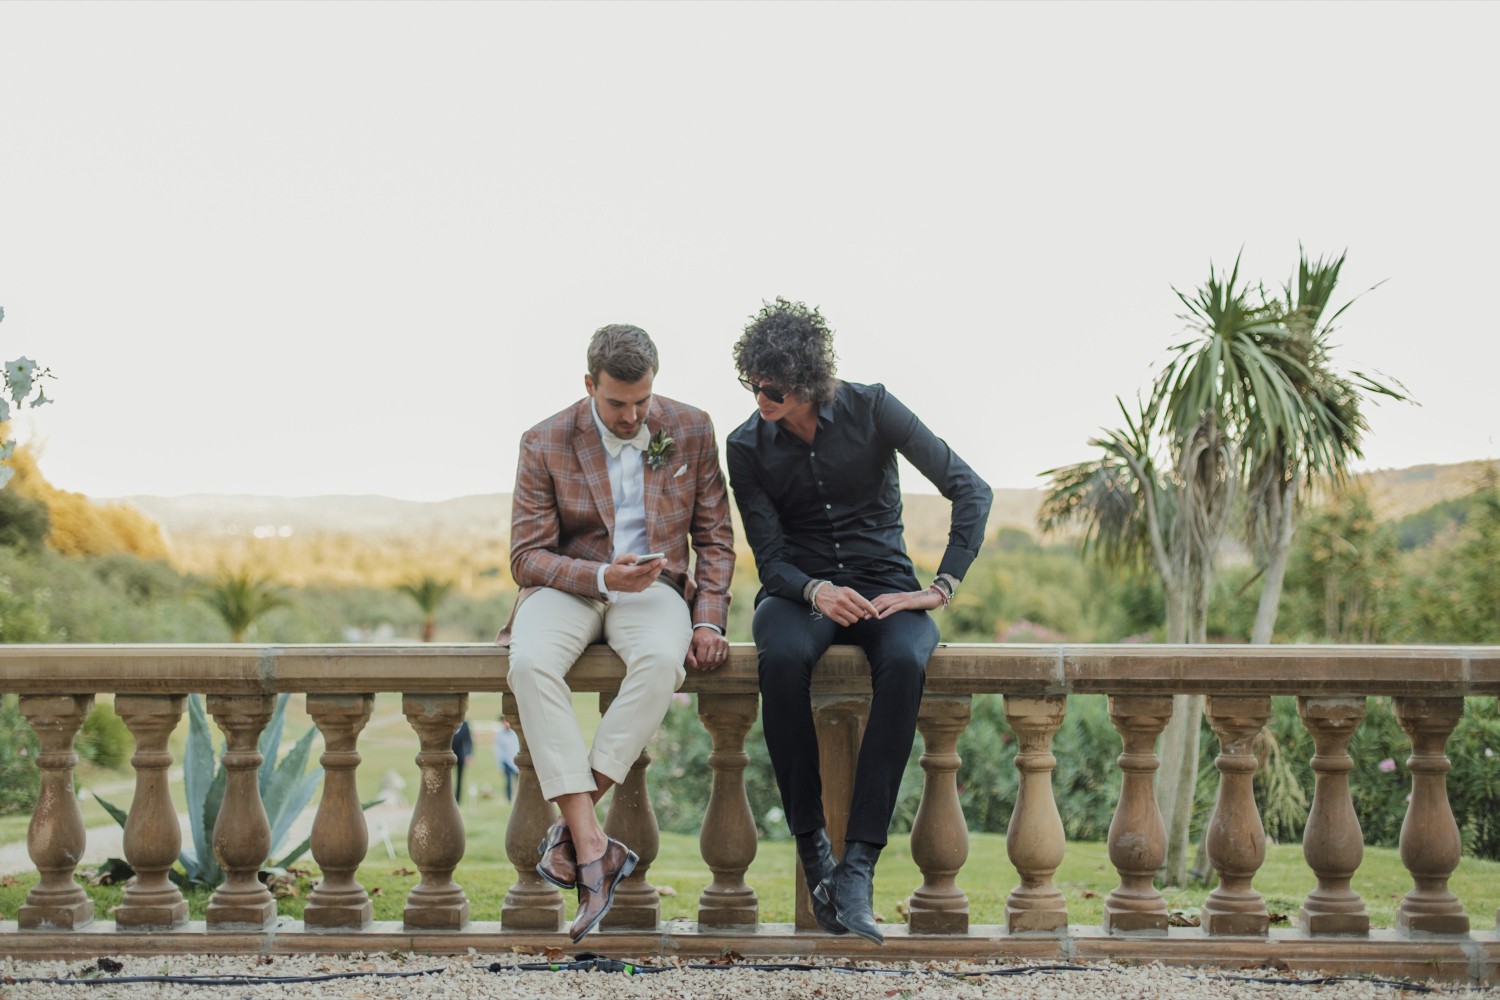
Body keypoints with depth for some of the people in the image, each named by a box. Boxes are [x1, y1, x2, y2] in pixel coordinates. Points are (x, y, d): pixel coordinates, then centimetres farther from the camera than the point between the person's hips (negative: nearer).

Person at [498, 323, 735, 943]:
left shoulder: (691, 431, 3)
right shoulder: (545, 444, -2)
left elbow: (715, 540, 7)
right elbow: (527, 557, -4)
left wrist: (707, 620, -8)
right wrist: (602, 575, -21)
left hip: (655, 587, 0)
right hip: (568, 586, 0)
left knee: (661, 661, -37)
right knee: (530, 664, -36)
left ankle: (571, 828, -30)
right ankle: (593, 849, -37)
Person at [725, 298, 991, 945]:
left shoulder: (871, 410, -7)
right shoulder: (747, 447, -2)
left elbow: (971, 490, -6)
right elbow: (771, 558, -3)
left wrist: (941, 589, -13)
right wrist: (816, 592, -26)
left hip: (883, 583, -1)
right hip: (799, 589, 1)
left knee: (904, 662, -38)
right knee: (783, 658, -38)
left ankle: (858, 866, -37)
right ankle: (811, 846, -25)